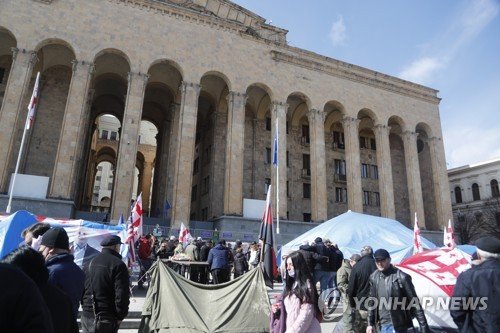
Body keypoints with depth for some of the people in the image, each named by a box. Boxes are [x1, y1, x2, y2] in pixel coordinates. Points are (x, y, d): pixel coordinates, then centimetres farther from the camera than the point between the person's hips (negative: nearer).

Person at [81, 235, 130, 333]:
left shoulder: (92, 262, 8)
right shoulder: (118, 265, -15)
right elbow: (122, 294, -18)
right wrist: (121, 316, -7)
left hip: (86, 315, 7)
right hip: (107, 318, -7)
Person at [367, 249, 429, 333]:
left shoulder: (401, 277, -14)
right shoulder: (374, 277, 2)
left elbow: (414, 302, -11)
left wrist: (423, 326, -11)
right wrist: (370, 323, 10)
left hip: (398, 326, -5)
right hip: (382, 325, 5)